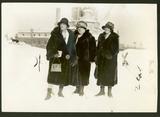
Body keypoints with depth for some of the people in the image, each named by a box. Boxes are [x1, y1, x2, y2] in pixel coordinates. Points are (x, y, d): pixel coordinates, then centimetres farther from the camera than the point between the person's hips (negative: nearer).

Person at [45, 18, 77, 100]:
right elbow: (49, 46, -6)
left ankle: (60, 92, 25)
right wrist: (54, 53, -19)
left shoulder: (71, 35, 5)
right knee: (52, 75, -10)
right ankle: (49, 93, -8)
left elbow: (72, 47, 11)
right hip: (55, 57, -4)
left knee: (64, 76, 9)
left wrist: (70, 56, -1)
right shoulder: (55, 34, -5)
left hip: (66, 58, 4)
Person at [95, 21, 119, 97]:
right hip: (101, 58, 5)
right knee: (101, 74, 8)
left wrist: (111, 55, -20)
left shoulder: (115, 37, -5)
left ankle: (109, 92, 13)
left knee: (110, 74, 2)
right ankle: (102, 90, 19)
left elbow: (116, 49, -7)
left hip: (110, 59, -5)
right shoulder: (101, 36, 10)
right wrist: (97, 57, 6)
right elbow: (98, 47, 12)